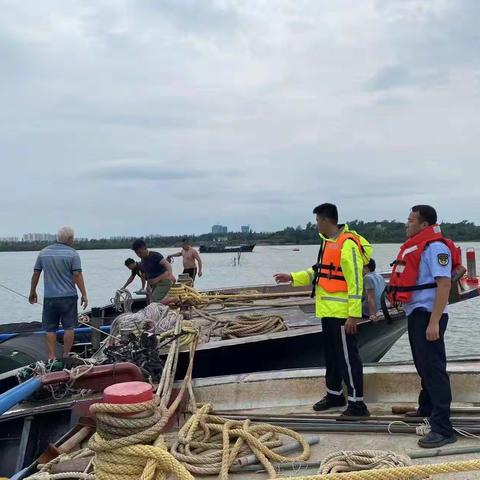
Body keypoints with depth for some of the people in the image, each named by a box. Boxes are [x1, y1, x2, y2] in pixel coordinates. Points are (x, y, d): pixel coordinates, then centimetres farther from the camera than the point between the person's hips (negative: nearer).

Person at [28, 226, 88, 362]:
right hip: (68, 296, -3)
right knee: (69, 327, 7)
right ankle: (66, 355, 9)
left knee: (50, 328, 9)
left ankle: (51, 356, 8)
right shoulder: (72, 254, -6)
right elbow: (77, 275, -11)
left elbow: (36, 274, 7)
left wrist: (32, 292, 18)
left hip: (49, 297, 3)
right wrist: (84, 295, -6)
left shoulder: (44, 252, 6)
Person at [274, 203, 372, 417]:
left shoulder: (348, 244, -17)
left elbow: (355, 282, -20)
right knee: (331, 355, 19)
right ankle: (334, 394, 33)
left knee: (347, 356, -4)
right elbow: (318, 271, 25)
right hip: (327, 310, 10)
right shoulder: (328, 242, 14)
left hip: (341, 312, -10)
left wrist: (354, 314, -22)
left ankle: (356, 403, 5)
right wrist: (292, 277, 20)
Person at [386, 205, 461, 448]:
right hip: (415, 314, 10)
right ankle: (427, 408, 38)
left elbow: (444, 284, -23)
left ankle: (443, 429, -7)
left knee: (433, 368, -10)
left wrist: (434, 322, -28)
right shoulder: (415, 246, 15)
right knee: (423, 365, 22)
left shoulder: (435, 247, -15)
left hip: (428, 316, -10)